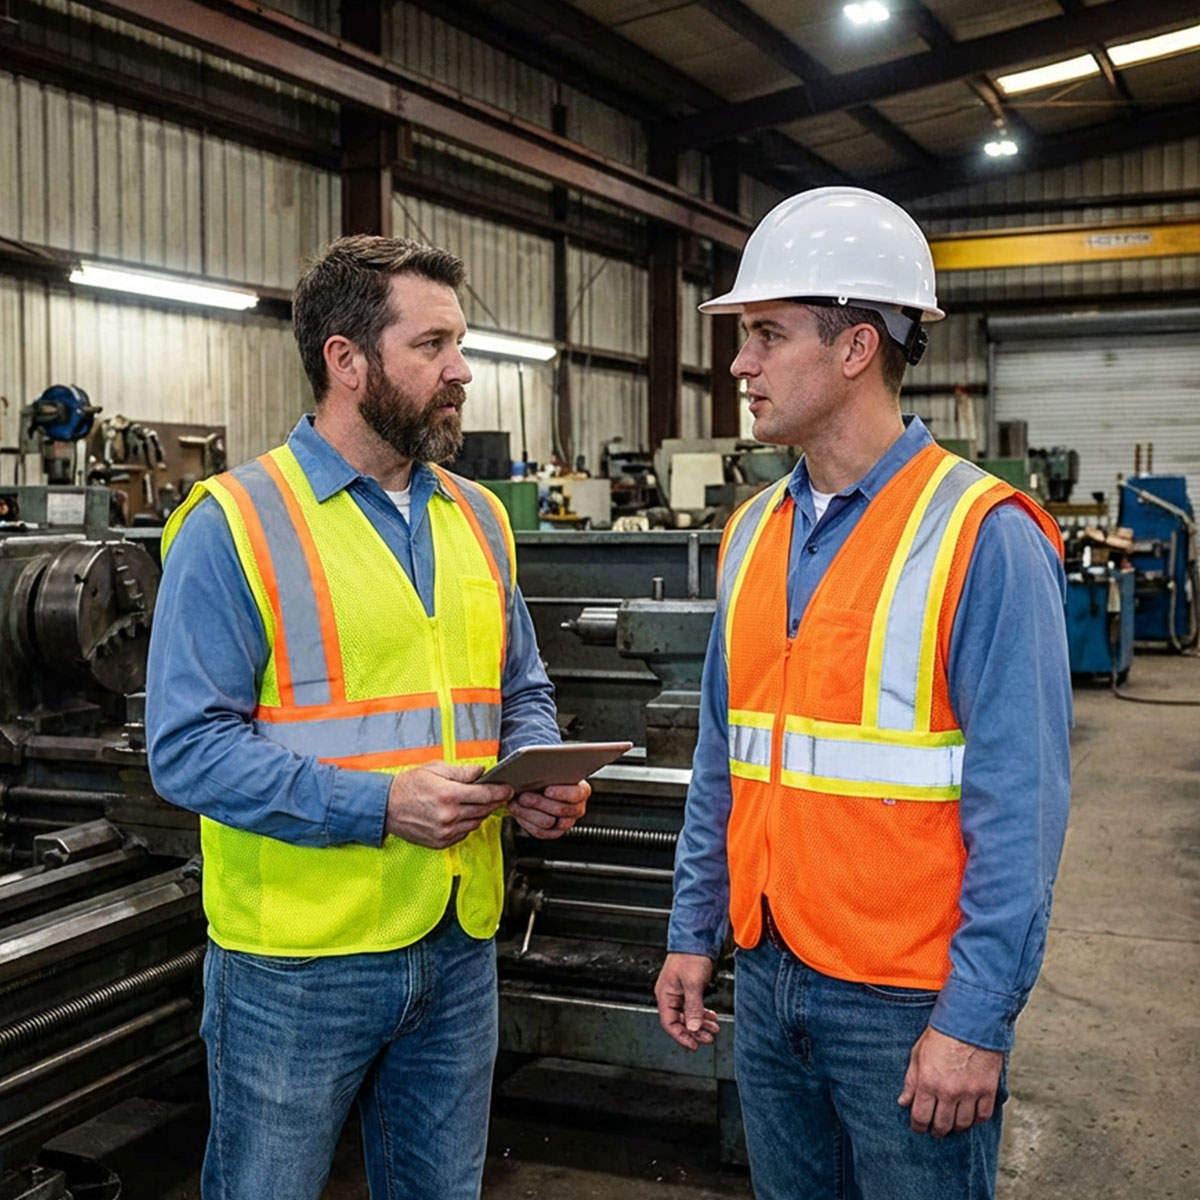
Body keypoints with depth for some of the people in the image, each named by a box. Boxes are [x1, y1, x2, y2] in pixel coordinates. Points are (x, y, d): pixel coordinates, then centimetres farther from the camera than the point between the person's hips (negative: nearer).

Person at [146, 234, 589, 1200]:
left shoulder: (477, 519, 9)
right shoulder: (236, 523, -11)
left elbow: (523, 692, 18)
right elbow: (188, 748, -16)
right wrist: (378, 804, -23)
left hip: (461, 942, 6)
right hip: (298, 962, -5)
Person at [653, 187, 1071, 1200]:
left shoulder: (984, 538, -15)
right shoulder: (754, 532, 6)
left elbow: (1019, 801, -16)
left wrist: (977, 1020, -17)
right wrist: (694, 931, 11)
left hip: (908, 1001, -6)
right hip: (768, 976, 6)